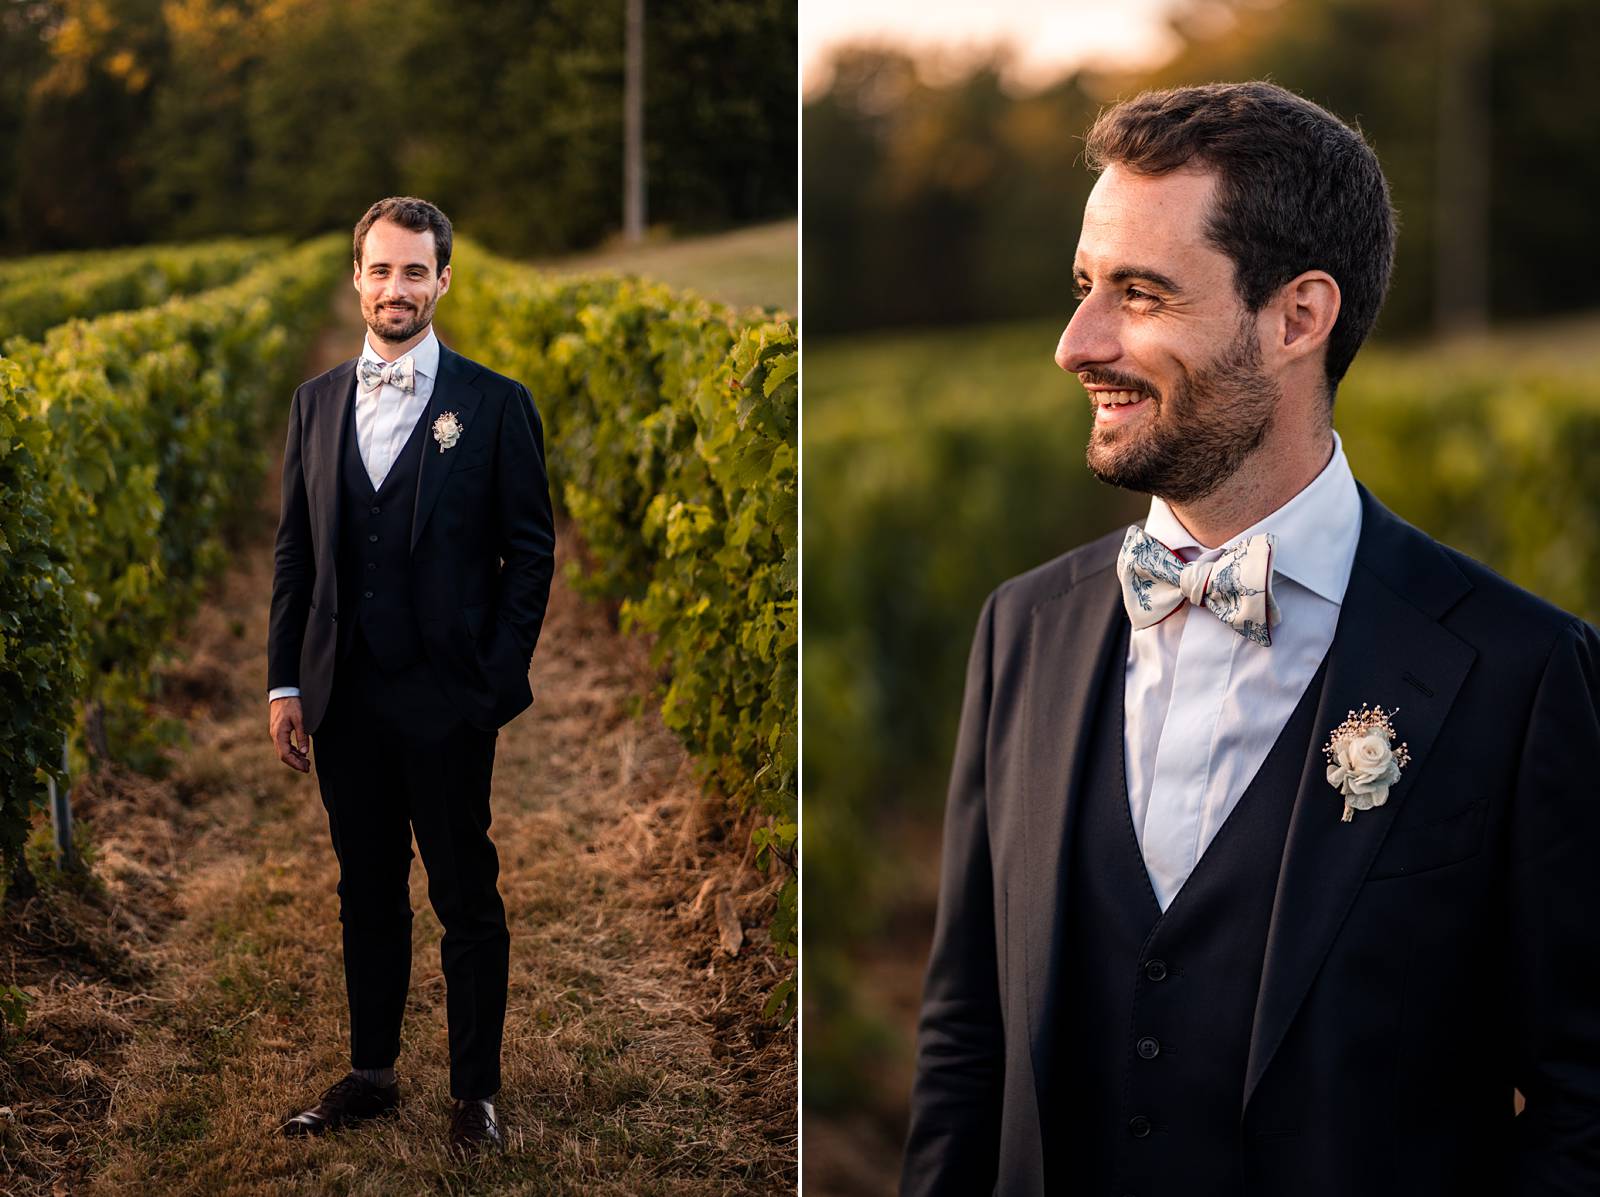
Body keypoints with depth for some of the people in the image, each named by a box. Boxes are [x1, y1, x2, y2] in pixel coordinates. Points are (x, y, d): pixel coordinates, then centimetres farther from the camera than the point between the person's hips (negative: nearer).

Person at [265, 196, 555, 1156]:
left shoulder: (496, 404, -3)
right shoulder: (317, 401, 9)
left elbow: (531, 551, -3)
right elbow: (295, 549, 10)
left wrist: (497, 681, -9)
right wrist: (285, 683, 5)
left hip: (447, 699, -4)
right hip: (344, 697, 4)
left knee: (468, 902, 5)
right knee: (368, 895, 15)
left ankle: (477, 1091, 16)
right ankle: (373, 1073, 28)